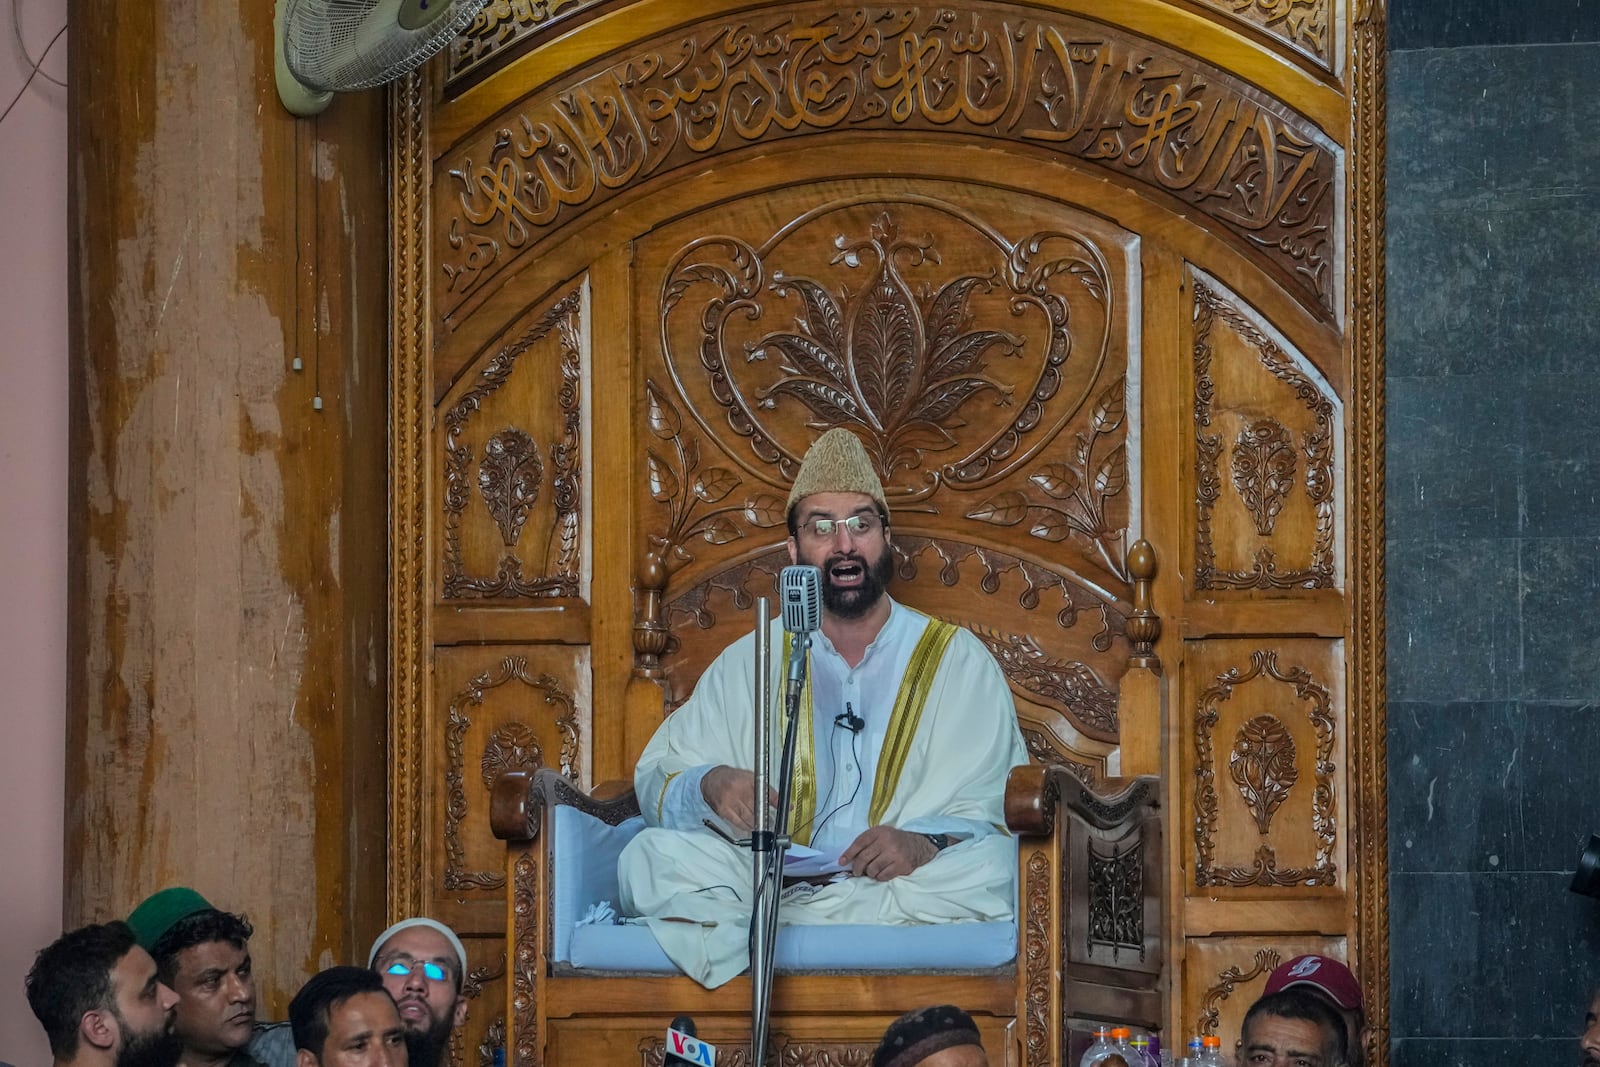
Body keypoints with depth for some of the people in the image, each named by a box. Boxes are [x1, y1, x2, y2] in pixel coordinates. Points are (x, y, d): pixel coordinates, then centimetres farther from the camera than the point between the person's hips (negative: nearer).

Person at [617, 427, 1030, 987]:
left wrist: (927, 846, -21)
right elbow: (655, 782, 12)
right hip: (766, 873, 1)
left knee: (994, 867, -35)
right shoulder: (748, 663, 18)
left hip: (907, 878, 0)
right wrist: (710, 785, -13)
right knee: (649, 856, -25)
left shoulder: (959, 662, 12)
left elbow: (999, 809, 1)